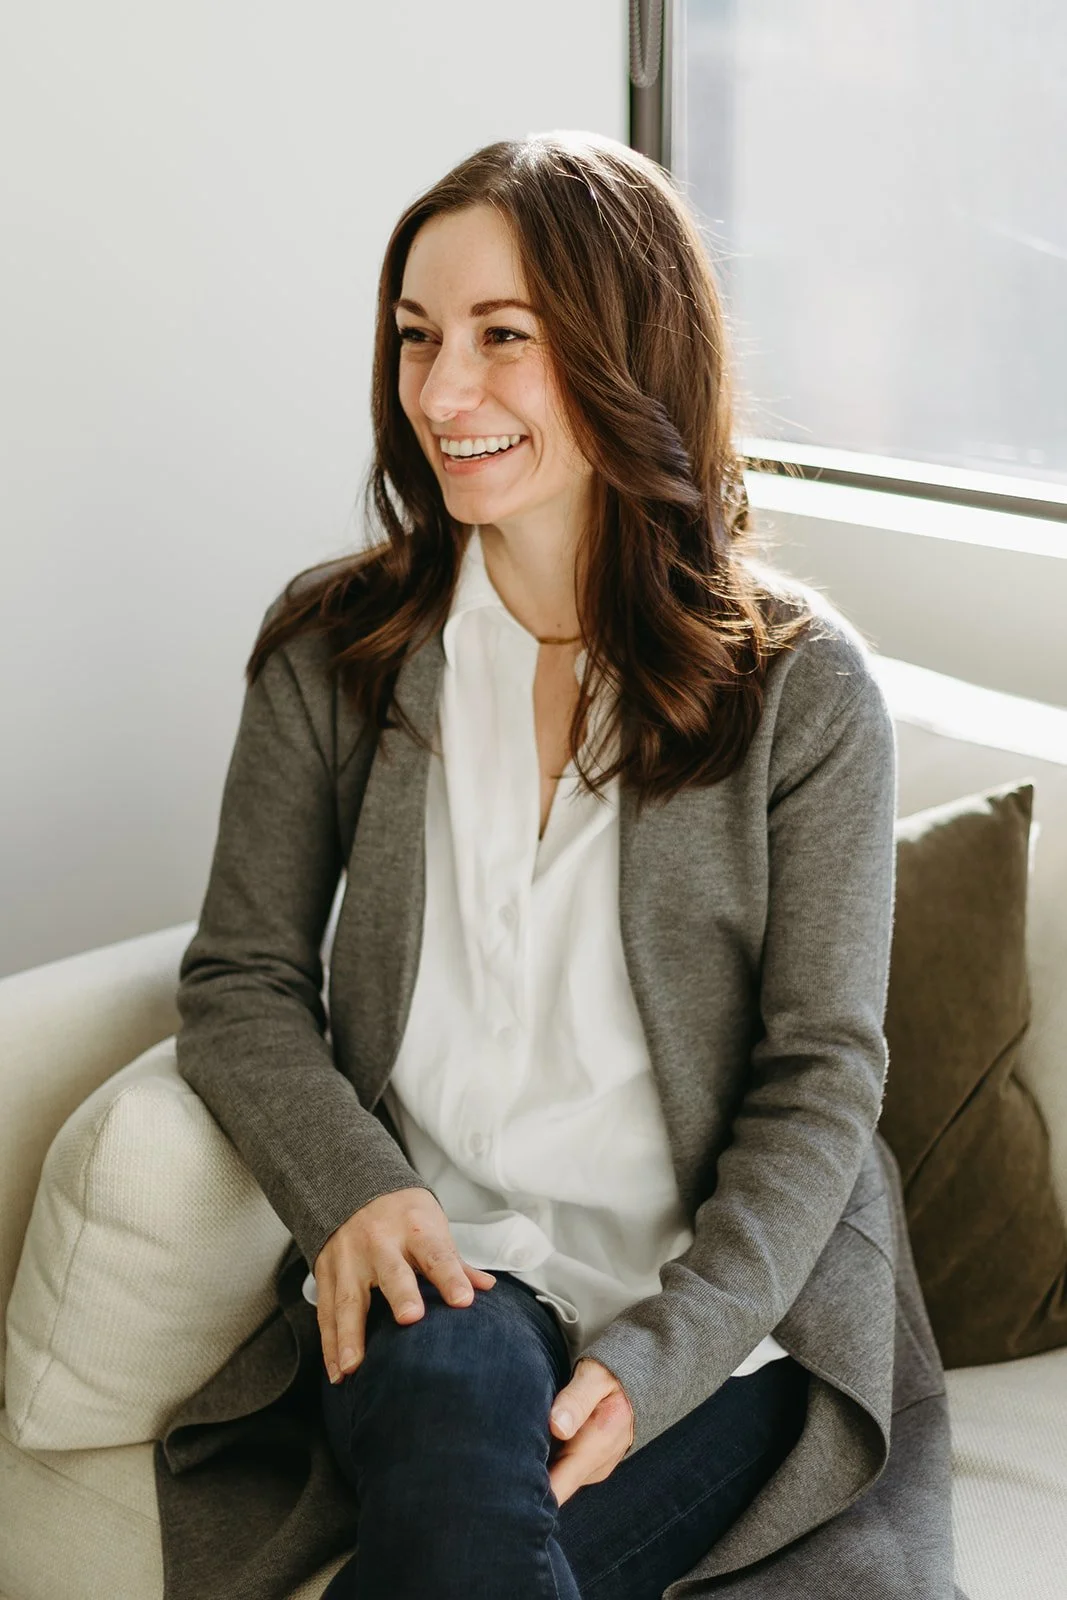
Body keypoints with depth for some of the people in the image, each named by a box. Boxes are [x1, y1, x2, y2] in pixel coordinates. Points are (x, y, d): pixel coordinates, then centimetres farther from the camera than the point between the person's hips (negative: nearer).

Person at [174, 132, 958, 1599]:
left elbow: (820, 1079, -3)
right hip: (435, 1268, 2)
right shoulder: (333, 648, 5)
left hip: (721, 1310, -1)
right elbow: (242, 980, 6)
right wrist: (351, 1189, -14)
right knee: (457, 1396, -33)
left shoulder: (804, 684, -2)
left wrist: (658, 1355, -15)